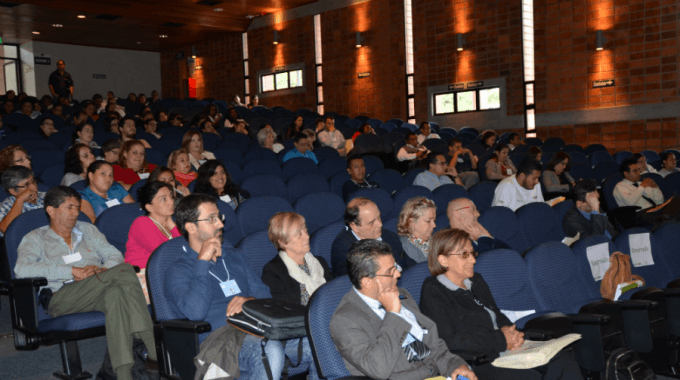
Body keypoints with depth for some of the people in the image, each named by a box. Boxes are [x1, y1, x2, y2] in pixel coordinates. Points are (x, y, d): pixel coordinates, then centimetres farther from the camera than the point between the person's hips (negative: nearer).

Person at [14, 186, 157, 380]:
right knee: (125, 270, -29)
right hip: (62, 298, -4)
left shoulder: (88, 230, 28)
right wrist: (72, 271, -14)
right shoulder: (35, 239, 14)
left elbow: (114, 256, 17)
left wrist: (103, 270, -8)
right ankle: (154, 351, -37)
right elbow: (22, 269, -7)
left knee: (117, 294, -36)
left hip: (98, 295, 4)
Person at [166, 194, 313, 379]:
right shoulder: (177, 271, 6)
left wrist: (250, 300, -3)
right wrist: (202, 262, -8)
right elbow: (195, 312, -13)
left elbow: (264, 293, 22)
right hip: (222, 335, -5)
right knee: (270, 350, -38)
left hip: (257, 330, 6)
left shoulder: (233, 255, 26)